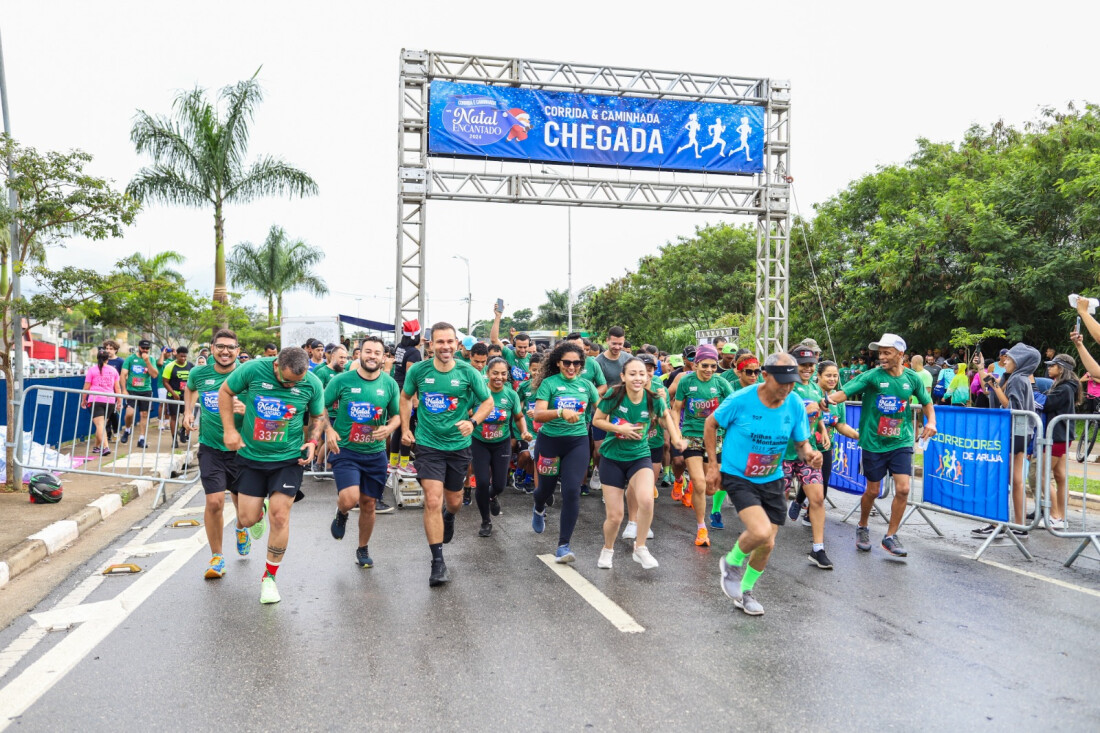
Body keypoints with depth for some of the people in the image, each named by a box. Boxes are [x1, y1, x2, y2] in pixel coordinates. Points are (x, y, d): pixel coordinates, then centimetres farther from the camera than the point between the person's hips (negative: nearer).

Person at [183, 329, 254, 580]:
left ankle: (242, 530, 50)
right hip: (211, 448, 1)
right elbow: (189, 388, 23)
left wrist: (246, 410, -28)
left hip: (240, 448, 0)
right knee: (214, 501, -11)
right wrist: (188, 412, 11)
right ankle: (217, 557, 10)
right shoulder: (199, 373, -2)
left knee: (241, 501, 12)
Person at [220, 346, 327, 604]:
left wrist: (313, 441, -11)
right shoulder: (253, 369, -16)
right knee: (248, 519, 4)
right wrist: (229, 430, -7)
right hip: (251, 457, 1)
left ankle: (269, 577, 12)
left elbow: (318, 416, 6)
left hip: (288, 459, -1)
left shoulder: (312, 384, -12)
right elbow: (225, 392, 0)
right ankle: (259, 510, 45)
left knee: (279, 516, -7)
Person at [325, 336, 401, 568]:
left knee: (368, 505, 11)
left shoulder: (390, 384, 0)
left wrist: (390, 428, -11)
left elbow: (397, 415, 10)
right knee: (350, 499, -21)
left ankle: (363, 549, 34)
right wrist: (328, 430, -15)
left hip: (375, 453, 3)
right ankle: (341, 513, 18)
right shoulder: (341, 380, -8)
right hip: (345, 451, -3)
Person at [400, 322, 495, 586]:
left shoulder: (468, 372, -9)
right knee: (433, 502, -13)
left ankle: (449, 517, 57)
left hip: (458, 445, 1)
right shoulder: (418, 370, -7)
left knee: (454, 501, 18)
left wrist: (473, 422, -16)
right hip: (428, 445, -1)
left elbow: (488, 402, 1)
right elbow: (405, 397, 12)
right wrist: (405, 428, 5)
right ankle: (438, 562, -2)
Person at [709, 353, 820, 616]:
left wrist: (810, 455, -24)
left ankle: (746, 591, 35)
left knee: (767, 545, 7)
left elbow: (802, 443, 1)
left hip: (772, 480, 5)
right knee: (761, 532, -25)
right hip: (738, 476, -4)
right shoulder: (741, 400, -19)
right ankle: (732, 562, 9)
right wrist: (713, 464, -5)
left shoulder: (795, 405, -8)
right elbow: (710, 424, -4)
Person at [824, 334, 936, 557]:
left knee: (902, 489, -9)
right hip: (874, 443, -2)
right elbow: (845, 392, -21)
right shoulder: (872, 376, -10)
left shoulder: (912, 378, -1)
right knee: (872, 490, 8)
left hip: (901, 442, 2)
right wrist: (829, 399, -43)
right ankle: (862, 528, 33)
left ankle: (890, 536, 8)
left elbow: (926, 402, 15)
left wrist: (931, 422, -4)